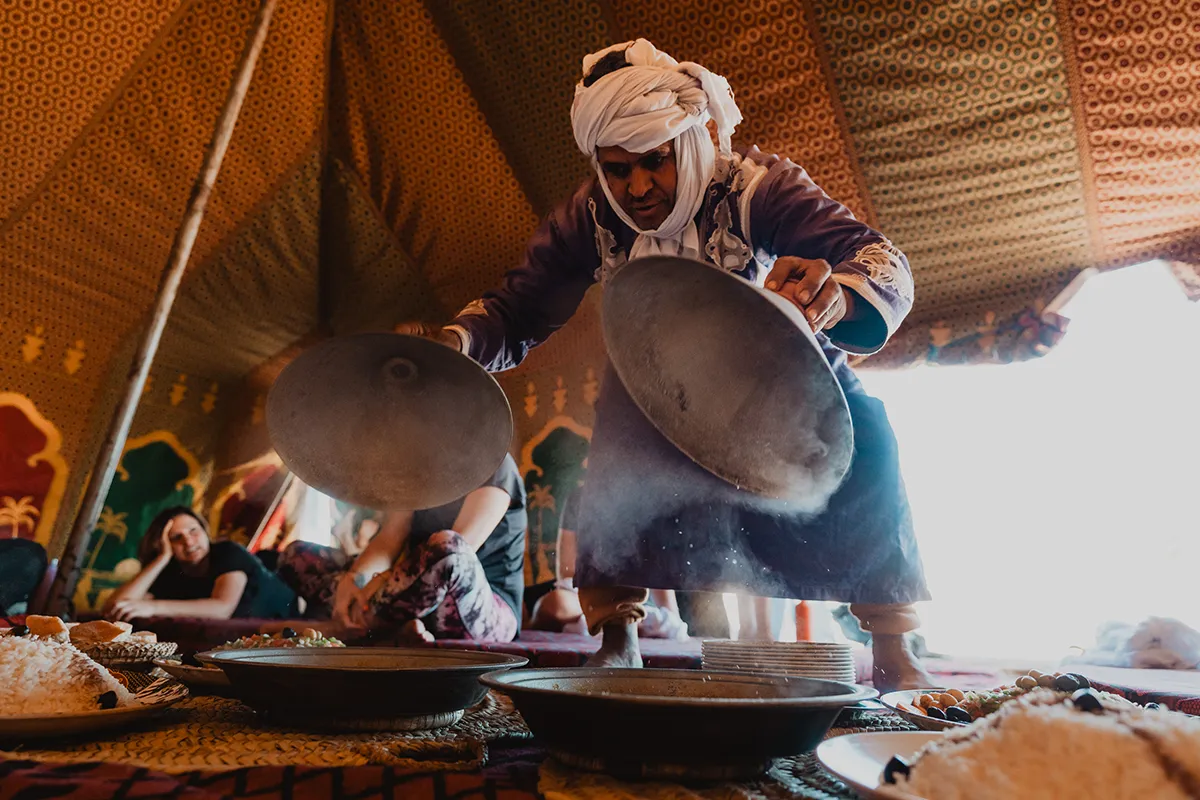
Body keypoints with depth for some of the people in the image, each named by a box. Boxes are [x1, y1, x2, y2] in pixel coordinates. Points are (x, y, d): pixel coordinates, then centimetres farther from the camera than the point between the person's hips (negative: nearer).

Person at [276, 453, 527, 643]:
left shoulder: (495, 466, -9)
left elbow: (455, 550, -20)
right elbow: (391, 535, -3)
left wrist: (381, 587, -25)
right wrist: (353, 578, -20)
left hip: (487, 613, -6)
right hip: (424, 599, 7)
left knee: (447, 547, -39)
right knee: (297, 555, 1)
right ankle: (401, 627, -17)